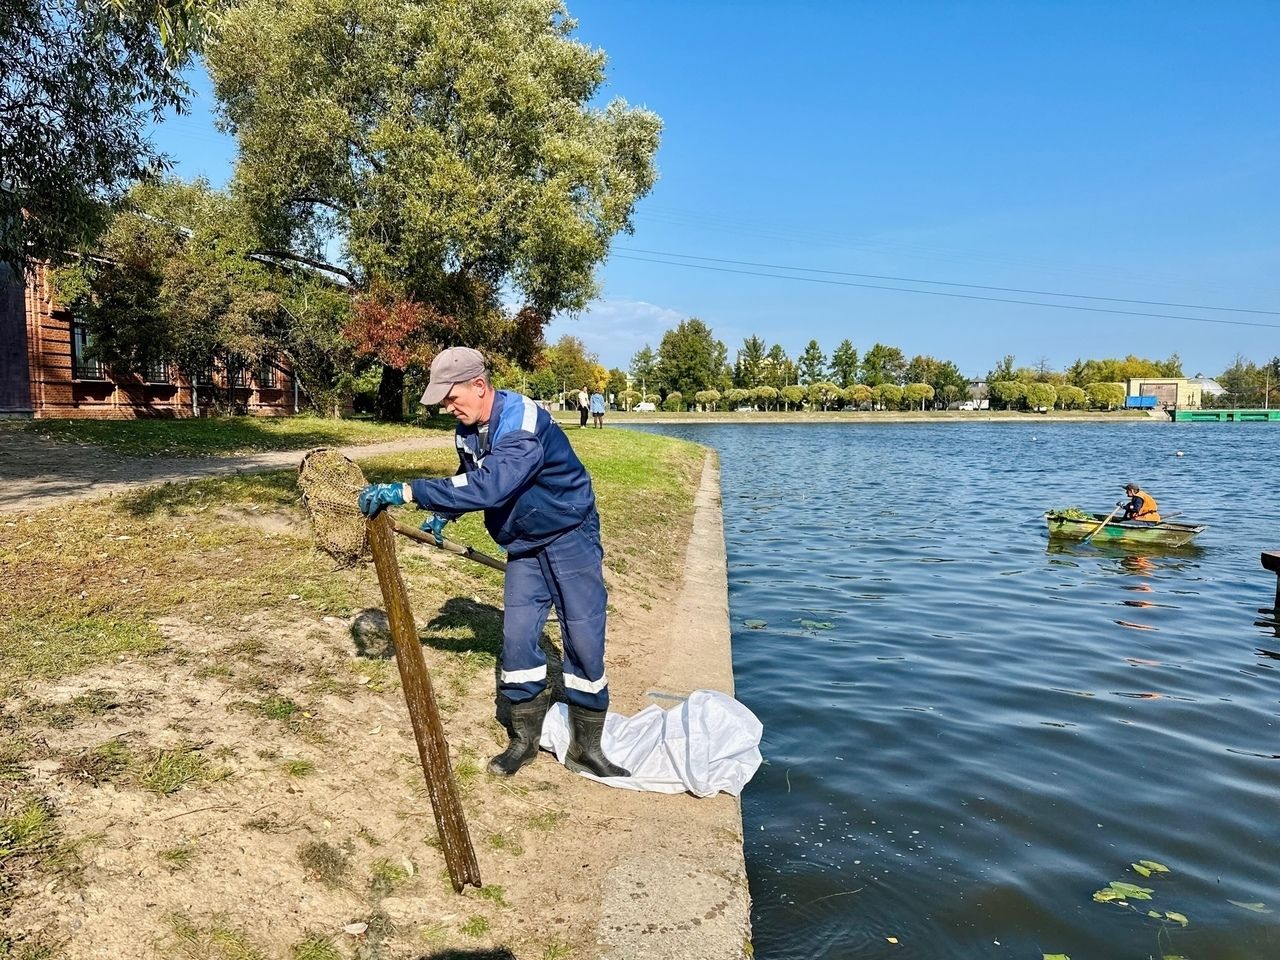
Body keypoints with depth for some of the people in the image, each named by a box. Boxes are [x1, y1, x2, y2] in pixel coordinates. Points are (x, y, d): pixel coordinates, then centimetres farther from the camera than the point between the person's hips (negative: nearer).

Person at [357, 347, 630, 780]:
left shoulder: (524, 423, -29)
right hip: (525, 546, 7)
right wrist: (442, 514, 3)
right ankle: (524, 738, 17)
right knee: (517, 636, 1)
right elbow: (470, 480, 19)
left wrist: (408, 492, -44)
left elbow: (488, 485, -42)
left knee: (584, 640, -5)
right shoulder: (467, 429, -2)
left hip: (571, 537, -7)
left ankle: (585, 748, 9)